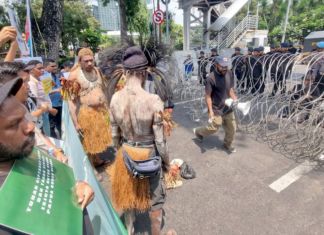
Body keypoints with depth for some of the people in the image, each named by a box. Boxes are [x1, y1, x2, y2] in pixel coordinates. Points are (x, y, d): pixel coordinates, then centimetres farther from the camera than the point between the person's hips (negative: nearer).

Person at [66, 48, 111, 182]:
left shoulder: (96, 70, 5)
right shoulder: (75, 75, -15)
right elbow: (71, 101, -16)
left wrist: (107, 108, 15)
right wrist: (75, 123, -17)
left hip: (102, 110, 6)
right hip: (87, 113, -6)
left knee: (99, 137, 21)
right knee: (89, 141, 9)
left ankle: (97, 160, 43)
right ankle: (92, 169, 27)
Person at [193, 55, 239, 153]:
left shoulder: (229, 73, -2)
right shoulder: (211, 78, -21)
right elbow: (208, 95, -16)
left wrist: (235, 99, -3)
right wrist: (210, 111, -19)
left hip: (228, 108, 6)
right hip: (216, 110, -6)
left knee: (232, 129, 14)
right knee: (213, 128, 7)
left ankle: (228, 143, 41)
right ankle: (198, 131, 37)